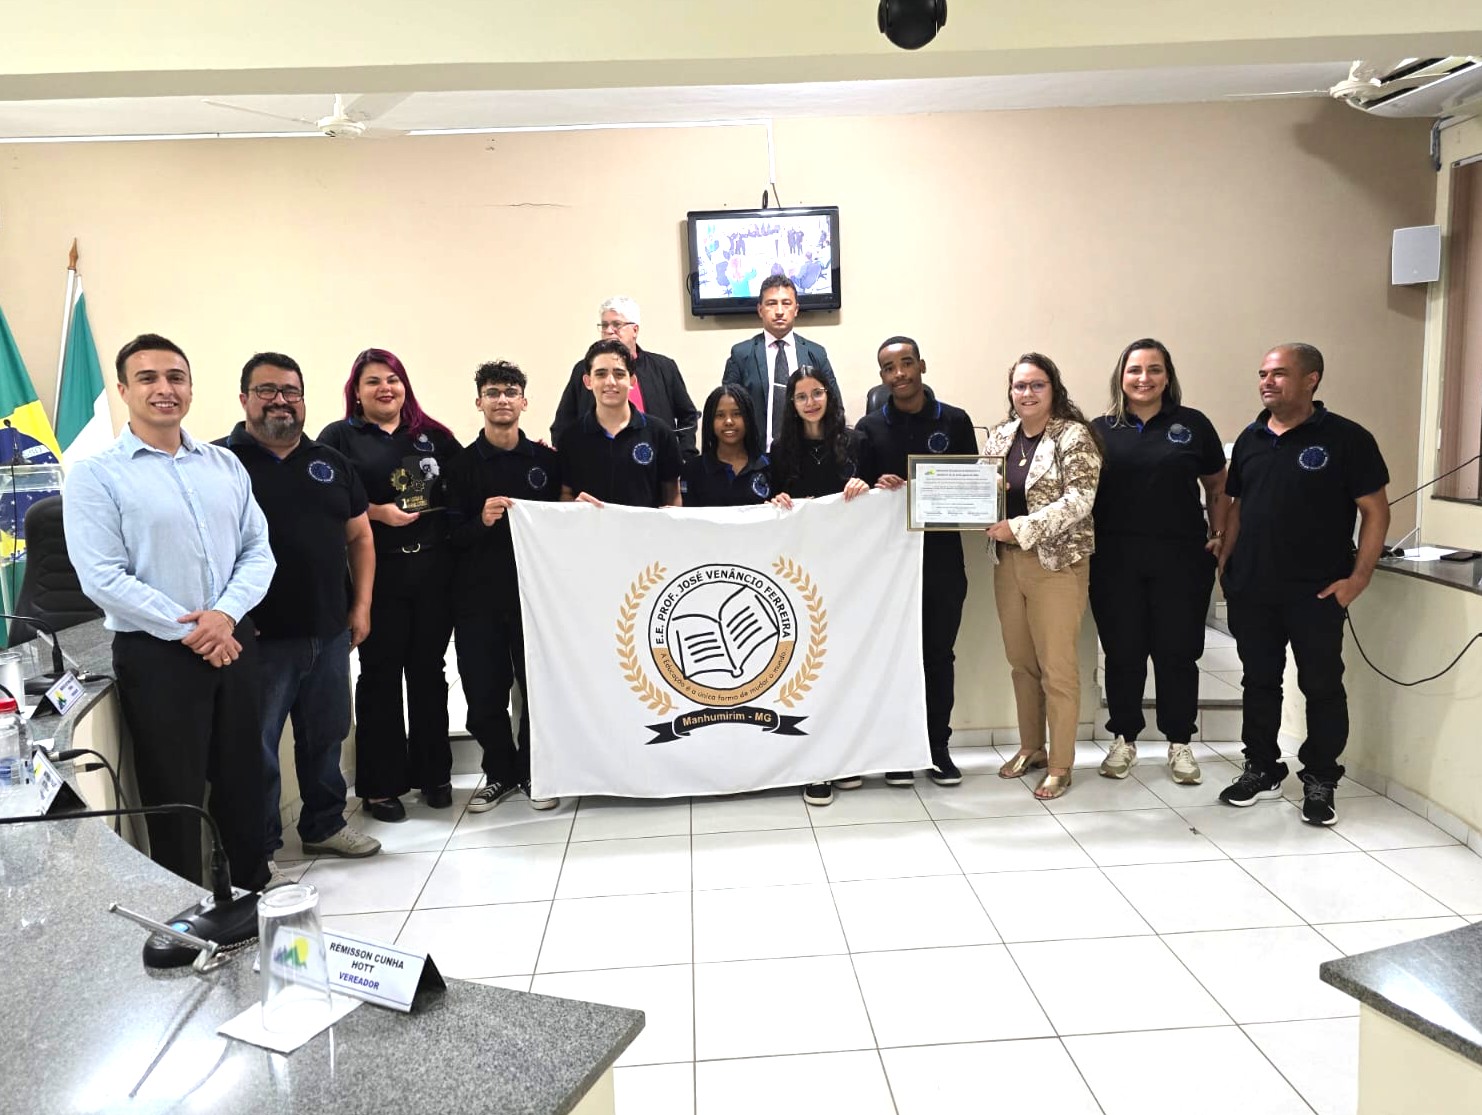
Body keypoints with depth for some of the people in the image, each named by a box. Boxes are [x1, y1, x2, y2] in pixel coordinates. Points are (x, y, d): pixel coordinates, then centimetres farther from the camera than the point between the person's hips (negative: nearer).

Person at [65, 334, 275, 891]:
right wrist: (189, 631, -15)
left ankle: (254, 888, 33)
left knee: (243, 780, 15)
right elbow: (103, 578, -13)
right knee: (174, 793, 7)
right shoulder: (95, 474, -6)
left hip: (233, 643, 4)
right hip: (155, 654, -4)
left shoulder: (226, 465, 8)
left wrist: (225, 614, -13)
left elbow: (258, 550, 5)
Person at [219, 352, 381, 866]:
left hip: (330, 631, 5)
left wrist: (361, 606, 7)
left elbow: (359, 538, 15)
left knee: (326, 736, 16)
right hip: (259, 636, -5)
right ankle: (258, 846, 19)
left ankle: (325, 825, 33)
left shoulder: (331, 463, 11)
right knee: (257, 746, 4)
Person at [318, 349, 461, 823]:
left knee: (429, 672, 11)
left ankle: (433, 774, 22)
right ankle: (380, 785, 14)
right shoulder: (339, 438, 3)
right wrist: (375, 513, -15)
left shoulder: (433, 435, 13)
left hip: (434, 570, 3)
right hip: (378, 574, -3)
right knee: (380, 676, 4)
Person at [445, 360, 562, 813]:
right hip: (477, 597, 0)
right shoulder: (462, 464, 3)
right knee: (484, 695, 5)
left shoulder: (547, 460, 5)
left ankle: (534, 773, 23)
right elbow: (451, 533, -1)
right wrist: (481, 521, -19)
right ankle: (500, 772, 26)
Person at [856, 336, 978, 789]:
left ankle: (938, 746, 19)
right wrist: (878, 488, -17)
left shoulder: (954, 421, 5)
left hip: (942, 555, 1)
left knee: (939, 654, 7)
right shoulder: (870, 428, 4)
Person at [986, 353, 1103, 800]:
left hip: (1057, 563, -6)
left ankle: (1060, 765, 13)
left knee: (1057, 666, 0)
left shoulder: (1073, 436, -9)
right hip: (1008, 561, 6)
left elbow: (1080, 500, -18)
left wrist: (1021, 528, -23)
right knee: (1020, 661, 14)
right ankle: (1030, 747, 29)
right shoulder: (1000, 435, 9)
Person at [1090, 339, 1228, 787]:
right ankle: (1123, 740, 21)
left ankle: (1179, 743, 20)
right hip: (1116, 560, 0)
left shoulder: (1192, 424, 5)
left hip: (1181, 559, 0)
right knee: (1122, 652, 7)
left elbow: (1218, 487, 13)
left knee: (1178, 652, 5)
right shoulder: (1101, 429, 6)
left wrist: (1218, 536, 3)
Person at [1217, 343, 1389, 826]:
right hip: (1251, 589, 5)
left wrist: (1359, 577, -12)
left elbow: (1375, 511, -6)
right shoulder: (1250, 439, 9)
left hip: (1316, 591, -4)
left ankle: (1320, 781, 19)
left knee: (1322, 685, 5)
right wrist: (1225, 564, 8)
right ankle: (1262, 769, 27)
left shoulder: (1346, 439, -6)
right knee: (1258, 682, 13)